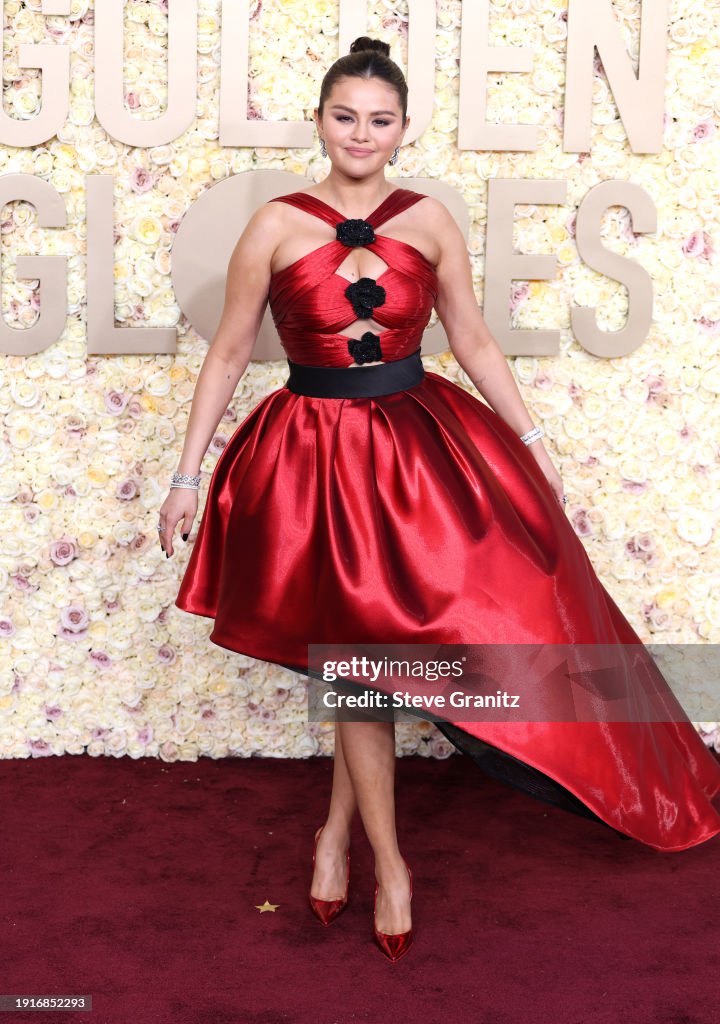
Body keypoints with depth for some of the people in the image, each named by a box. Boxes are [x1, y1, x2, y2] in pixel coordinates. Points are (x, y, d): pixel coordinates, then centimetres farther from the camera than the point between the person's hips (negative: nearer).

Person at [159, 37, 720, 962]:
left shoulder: (429, 221, 2)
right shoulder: (276, 226, -4)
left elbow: (474, 343, 8)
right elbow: (228, 353, 1)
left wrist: (534, 445, 6)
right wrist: (187, 473, -1)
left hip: (422, 443, 2)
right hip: (317, 455, -2)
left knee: (366, 654, 4)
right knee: (360, 652, 5)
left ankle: (337, 831, 27)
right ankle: (387, 864, 19)